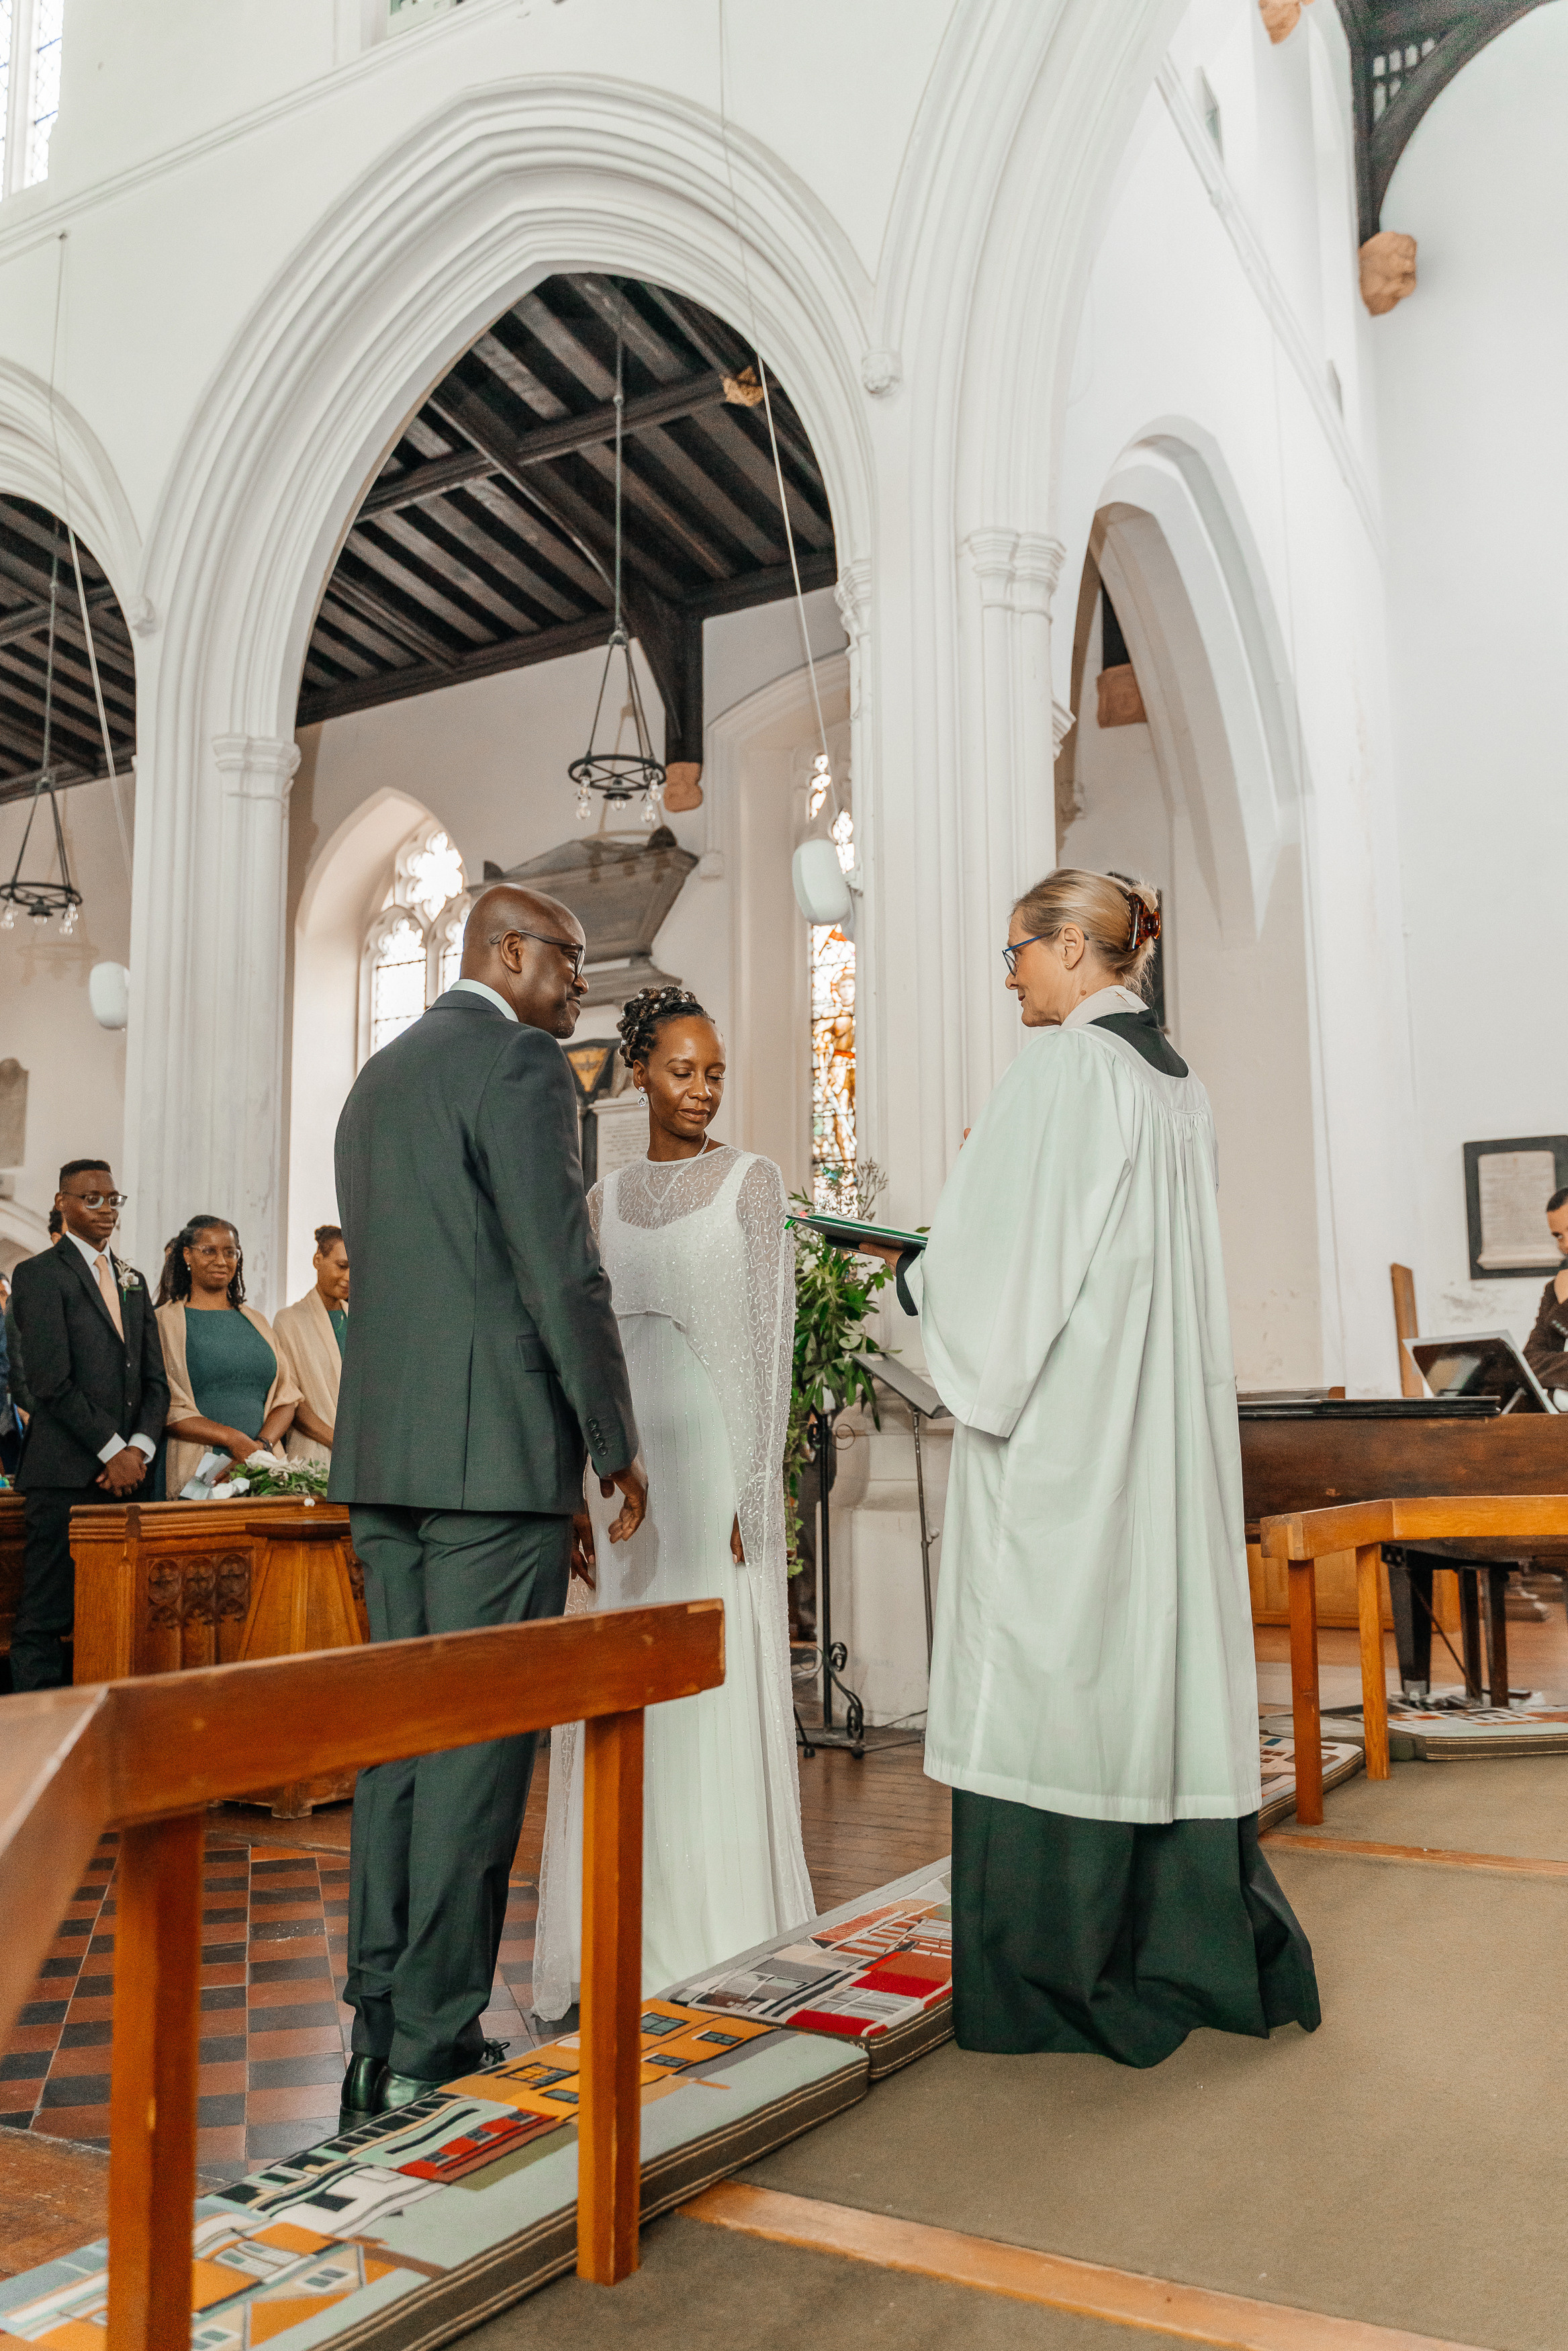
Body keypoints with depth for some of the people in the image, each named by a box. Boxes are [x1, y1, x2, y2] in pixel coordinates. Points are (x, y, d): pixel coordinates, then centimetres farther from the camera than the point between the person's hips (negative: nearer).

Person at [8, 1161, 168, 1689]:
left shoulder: (132, 1282, 19)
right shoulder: (38, 1274, -2)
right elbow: (51, 1381, -11)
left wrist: (139, 1448, -1)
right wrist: (111, 1450, -11)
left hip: (126, 1473, 6)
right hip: (66, 1474, -6)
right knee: (46, 1617, -4)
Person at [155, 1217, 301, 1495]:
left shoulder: (256, 1322, 19)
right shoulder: (165, 1322, 4)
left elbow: (287, 1397, 13)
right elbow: (165, 1407, -5)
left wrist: (262, 1445, -6)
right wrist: (233, 1439, -14)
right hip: (193, 1472, -3)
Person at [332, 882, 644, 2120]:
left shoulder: (378, 1076, 20)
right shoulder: (520, 1062, -8)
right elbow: (566, 1277, -14)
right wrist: (619, 1447, -4)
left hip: (382, 1454, 9)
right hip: (496, 1448, -8)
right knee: (480, 1741, -3)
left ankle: (381, 2023, 18)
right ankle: (432, 2043, 3)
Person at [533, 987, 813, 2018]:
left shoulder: (753, 1180, 0)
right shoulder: (607, 1196, 13)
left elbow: (773, 1340, -5)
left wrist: (753, 1492, -12)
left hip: (713, 1456, -4)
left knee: (717, 1692, -1)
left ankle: (722, 1944, 12)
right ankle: (626, 1942, 20)